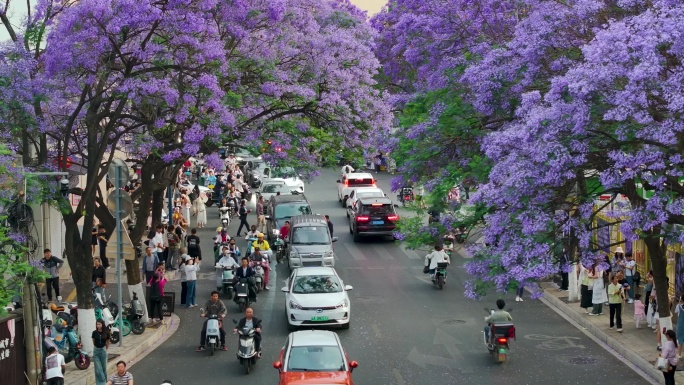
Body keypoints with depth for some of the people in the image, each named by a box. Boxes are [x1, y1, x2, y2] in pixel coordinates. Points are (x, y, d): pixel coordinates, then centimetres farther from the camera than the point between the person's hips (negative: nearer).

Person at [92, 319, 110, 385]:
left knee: (104, 368, 9)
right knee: (98, 369, -5)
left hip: (103, 351, 0)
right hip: (96, 351, 0)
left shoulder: (106, 333, -7)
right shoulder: (94, 332, -6)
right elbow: (93, 342, 10)